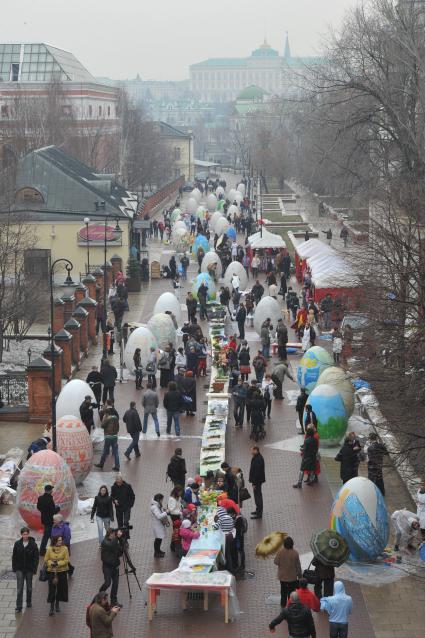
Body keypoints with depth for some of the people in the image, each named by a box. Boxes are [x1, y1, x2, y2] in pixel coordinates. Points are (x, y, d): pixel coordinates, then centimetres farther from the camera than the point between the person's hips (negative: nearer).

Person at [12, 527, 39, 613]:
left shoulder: (33, 544, -8)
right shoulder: (17, 544, -3)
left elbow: (36, 558, -5)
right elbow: (14, 556, 4)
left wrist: (34, 569, -10)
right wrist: (14, 568, 1)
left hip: (29, 569, 0)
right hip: (20, 569, 0)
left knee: (29, 587, 15)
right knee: (19, 588, -4)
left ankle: (29, 602, 34)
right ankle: (19, 607, -2)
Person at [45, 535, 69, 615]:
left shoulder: (64, 548, -5)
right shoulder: (50, 549, -4)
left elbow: (67, 560, -7)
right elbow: (46, 560, 1)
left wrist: (58, 563, -20)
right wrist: (51, 563, -18)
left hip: (62, 571, 1)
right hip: (51, 571, -1)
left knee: (60, 588, 11)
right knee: (52, 589, -4)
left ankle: (57, 604, 33)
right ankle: (52, 607, 2)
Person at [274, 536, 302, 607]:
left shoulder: (280, 551, -18)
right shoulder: (295, 553, -21)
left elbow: (276, 562, -10)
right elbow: (298, 566, -13)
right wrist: (300, 575, 0)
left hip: (282, 576, 2)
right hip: (292, 577, -2)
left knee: (283, 590, 21)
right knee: (291, 591, 12)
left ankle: (283, 604, 31)